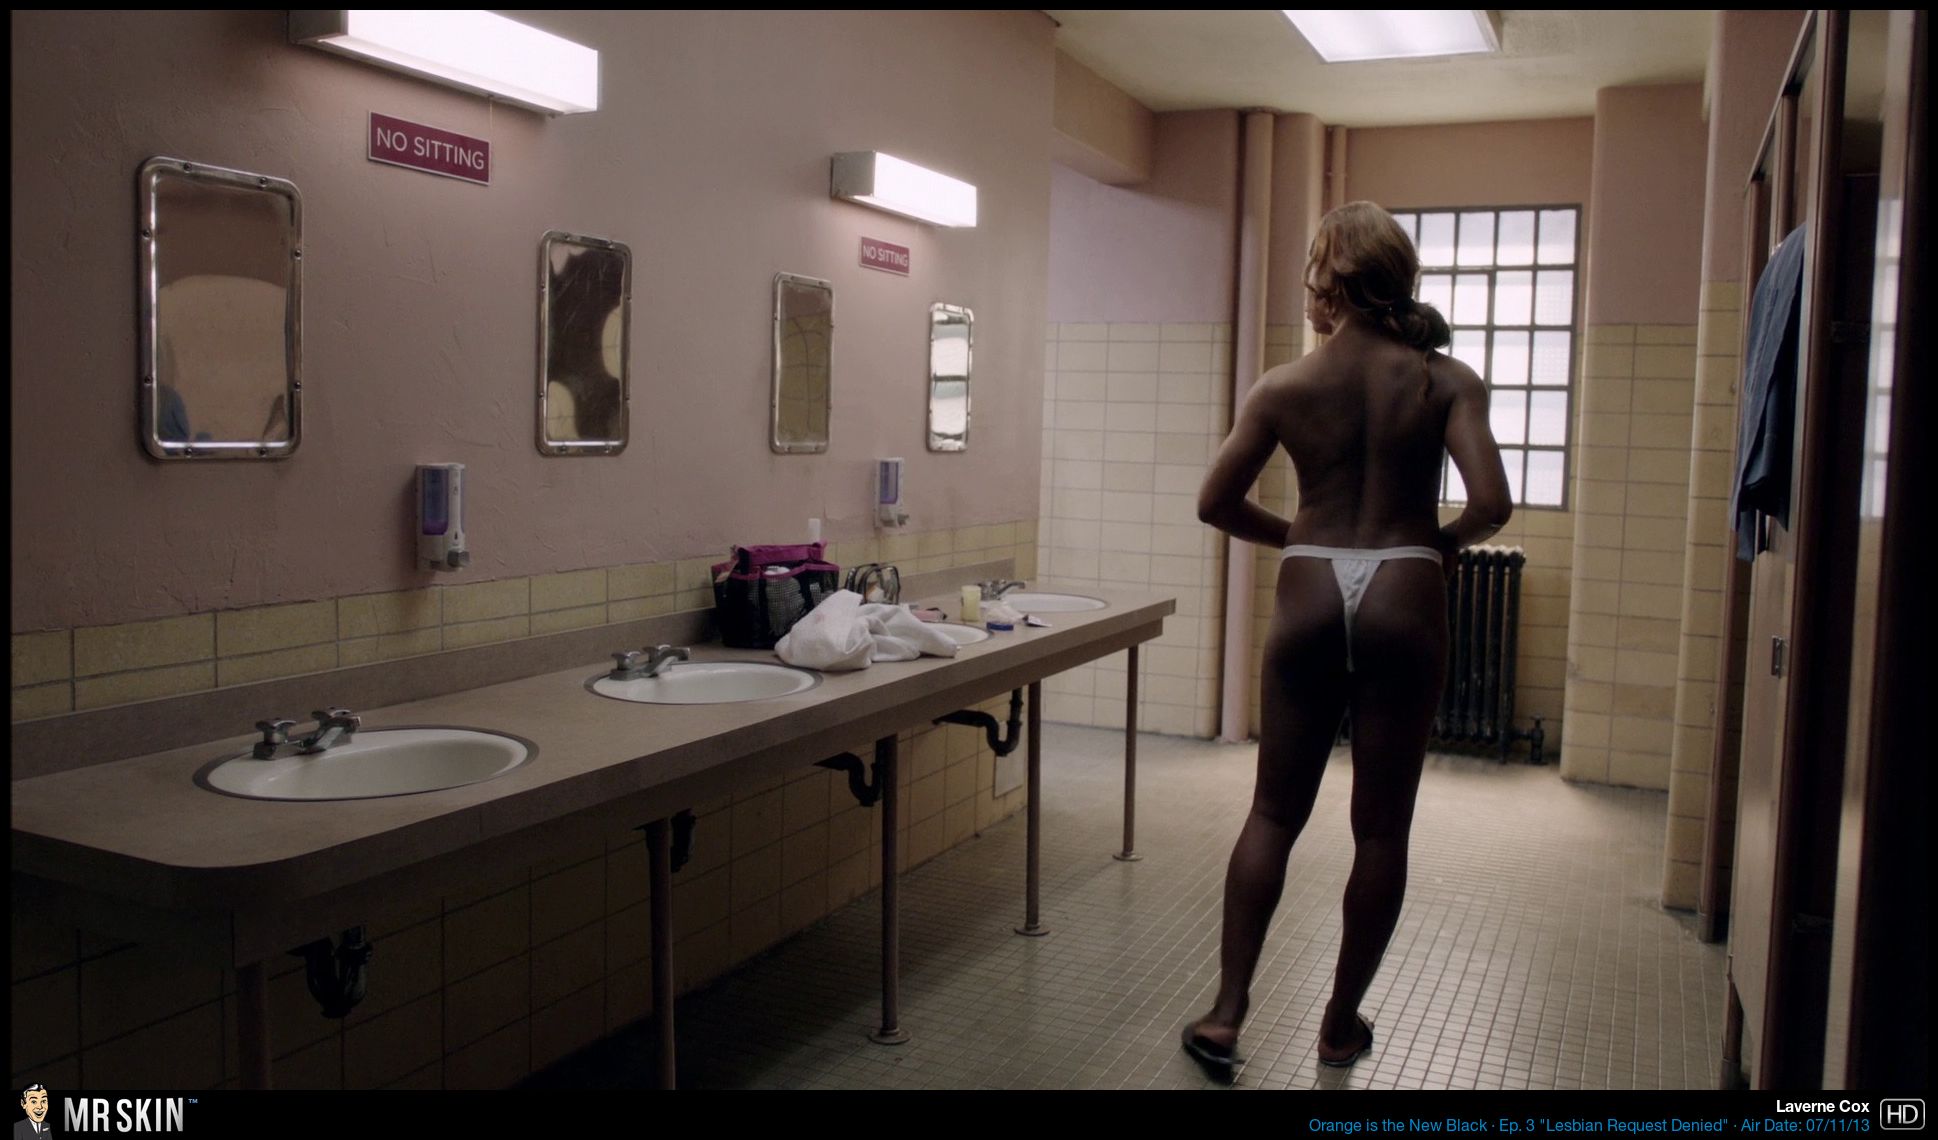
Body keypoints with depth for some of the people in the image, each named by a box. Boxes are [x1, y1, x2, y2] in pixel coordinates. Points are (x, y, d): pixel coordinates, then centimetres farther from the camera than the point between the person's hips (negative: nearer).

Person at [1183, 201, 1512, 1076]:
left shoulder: (1285, 386, 1)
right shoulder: (1445, 380, -1)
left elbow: (1215, 503, 2)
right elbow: (1491, 503, -11)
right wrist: (1442, 543, 9)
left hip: (1311, 596, 1)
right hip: (1403, 599, 0)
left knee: (1274, 813, 11)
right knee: (1381, 827, 11)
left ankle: (1226, 1012, 9)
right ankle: (1341, 1025, 21)